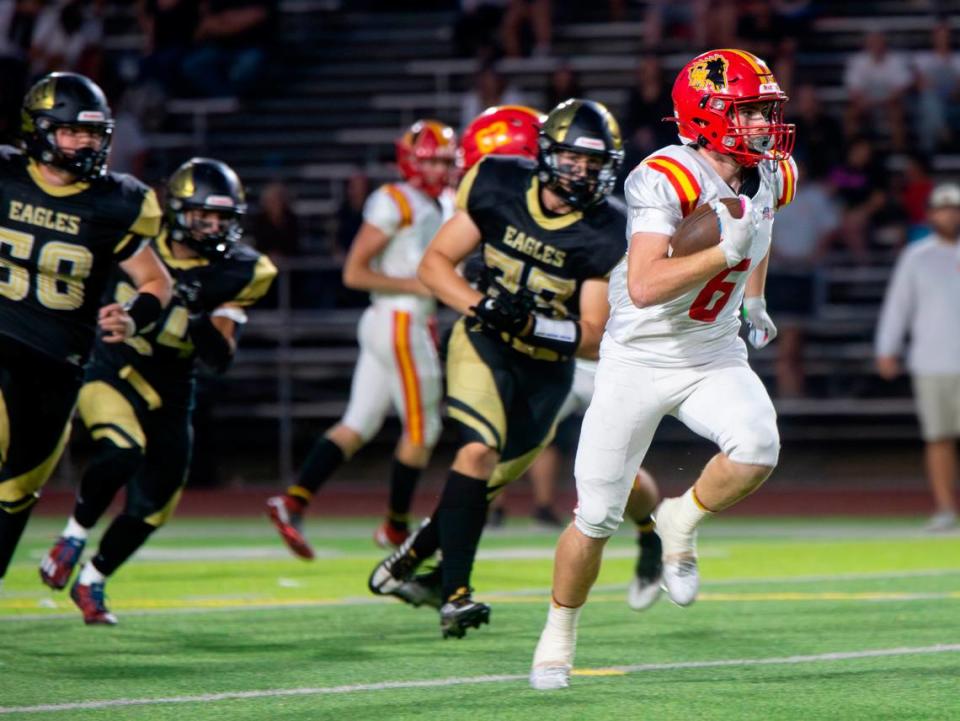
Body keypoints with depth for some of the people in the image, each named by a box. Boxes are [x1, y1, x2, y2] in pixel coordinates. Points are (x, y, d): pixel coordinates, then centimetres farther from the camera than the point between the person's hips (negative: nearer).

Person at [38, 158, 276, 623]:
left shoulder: (231, 274, -8)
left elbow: (221, 359, -11)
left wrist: (205, 331, -30)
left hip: (168, 393, 3)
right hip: (109, 373, -3)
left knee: (151, 507, 5)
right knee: (122, 452, -32)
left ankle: (91, 581, 28)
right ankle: (75, 534, -8)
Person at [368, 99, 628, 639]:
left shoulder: (604, 238, -15)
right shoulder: (498, 187, -11)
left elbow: (592, 337, -13)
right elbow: (435, 262, -5)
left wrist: (531, 324, -31)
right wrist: (478, 305, -23)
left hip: (547, 369, 2)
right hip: (483, 345, -2)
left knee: (491, 481, 9)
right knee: (479, 450, -24)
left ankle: (412, 555, 35)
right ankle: (455, 594, -23)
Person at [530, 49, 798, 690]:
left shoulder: (772, 176, -3)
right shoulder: (665, 180, -25)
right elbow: (645, 288, -36)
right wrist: (725, 251, -37)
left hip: (715, 358, 4)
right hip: (640, 360, -4)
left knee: (757, 451, -27)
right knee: (596, 518, 0)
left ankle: (683, 522, 4)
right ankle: (559, 632, 25)